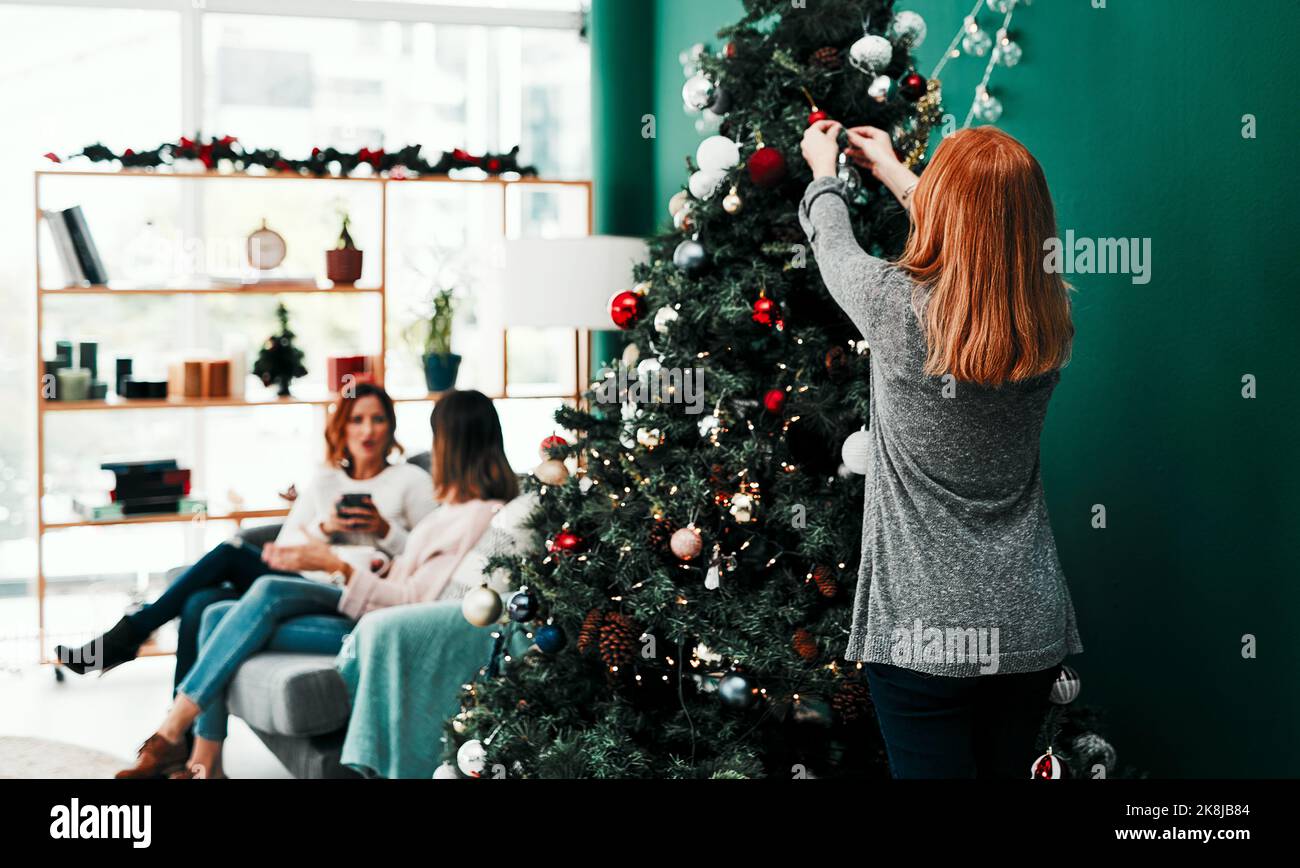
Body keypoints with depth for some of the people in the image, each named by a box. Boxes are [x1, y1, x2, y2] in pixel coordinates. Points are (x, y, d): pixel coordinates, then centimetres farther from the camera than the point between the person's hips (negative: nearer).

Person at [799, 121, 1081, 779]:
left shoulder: (900, 306, -17)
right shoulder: (1050, 324, -4)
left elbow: (834, 247, 5)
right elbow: (978, 238, 18)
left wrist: (823, 171, 26)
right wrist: (897, 175, 32)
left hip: (925, 632, -4)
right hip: (1030, 627, 5)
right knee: (1006, 769, 19)